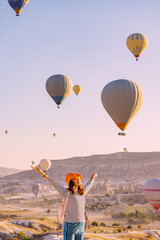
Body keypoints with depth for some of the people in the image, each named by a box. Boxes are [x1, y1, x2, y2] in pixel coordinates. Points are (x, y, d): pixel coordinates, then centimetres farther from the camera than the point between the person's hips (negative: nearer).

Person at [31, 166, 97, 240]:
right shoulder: (67, 192, -5)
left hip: (81, 226, 6)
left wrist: (93, 177, 51)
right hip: (70, 225, -5)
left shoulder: (82, 192, 11)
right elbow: (54, 183, -9)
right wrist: (42, 172, -14)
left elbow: (89, 185, 31)